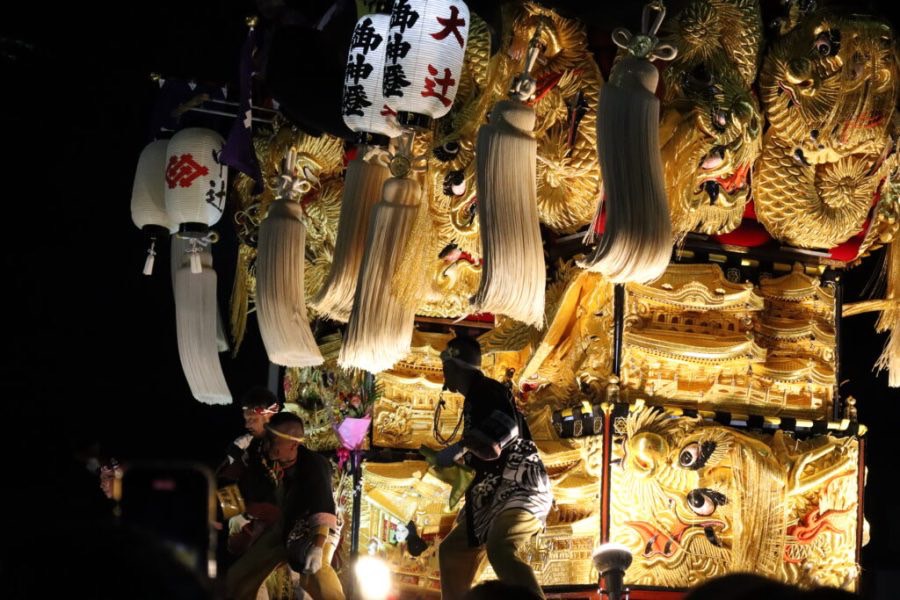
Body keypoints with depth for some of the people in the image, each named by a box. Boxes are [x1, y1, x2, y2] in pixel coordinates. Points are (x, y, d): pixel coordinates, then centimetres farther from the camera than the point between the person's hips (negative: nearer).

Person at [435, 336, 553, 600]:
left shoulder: (487, 392, -12)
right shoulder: (475, 397, 19)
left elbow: (492, 448, -23)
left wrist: (463, 446, -9)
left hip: (521, 486, -11)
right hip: (497, 491, 11)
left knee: (500, 550, -35)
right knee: (452, 550, 22)